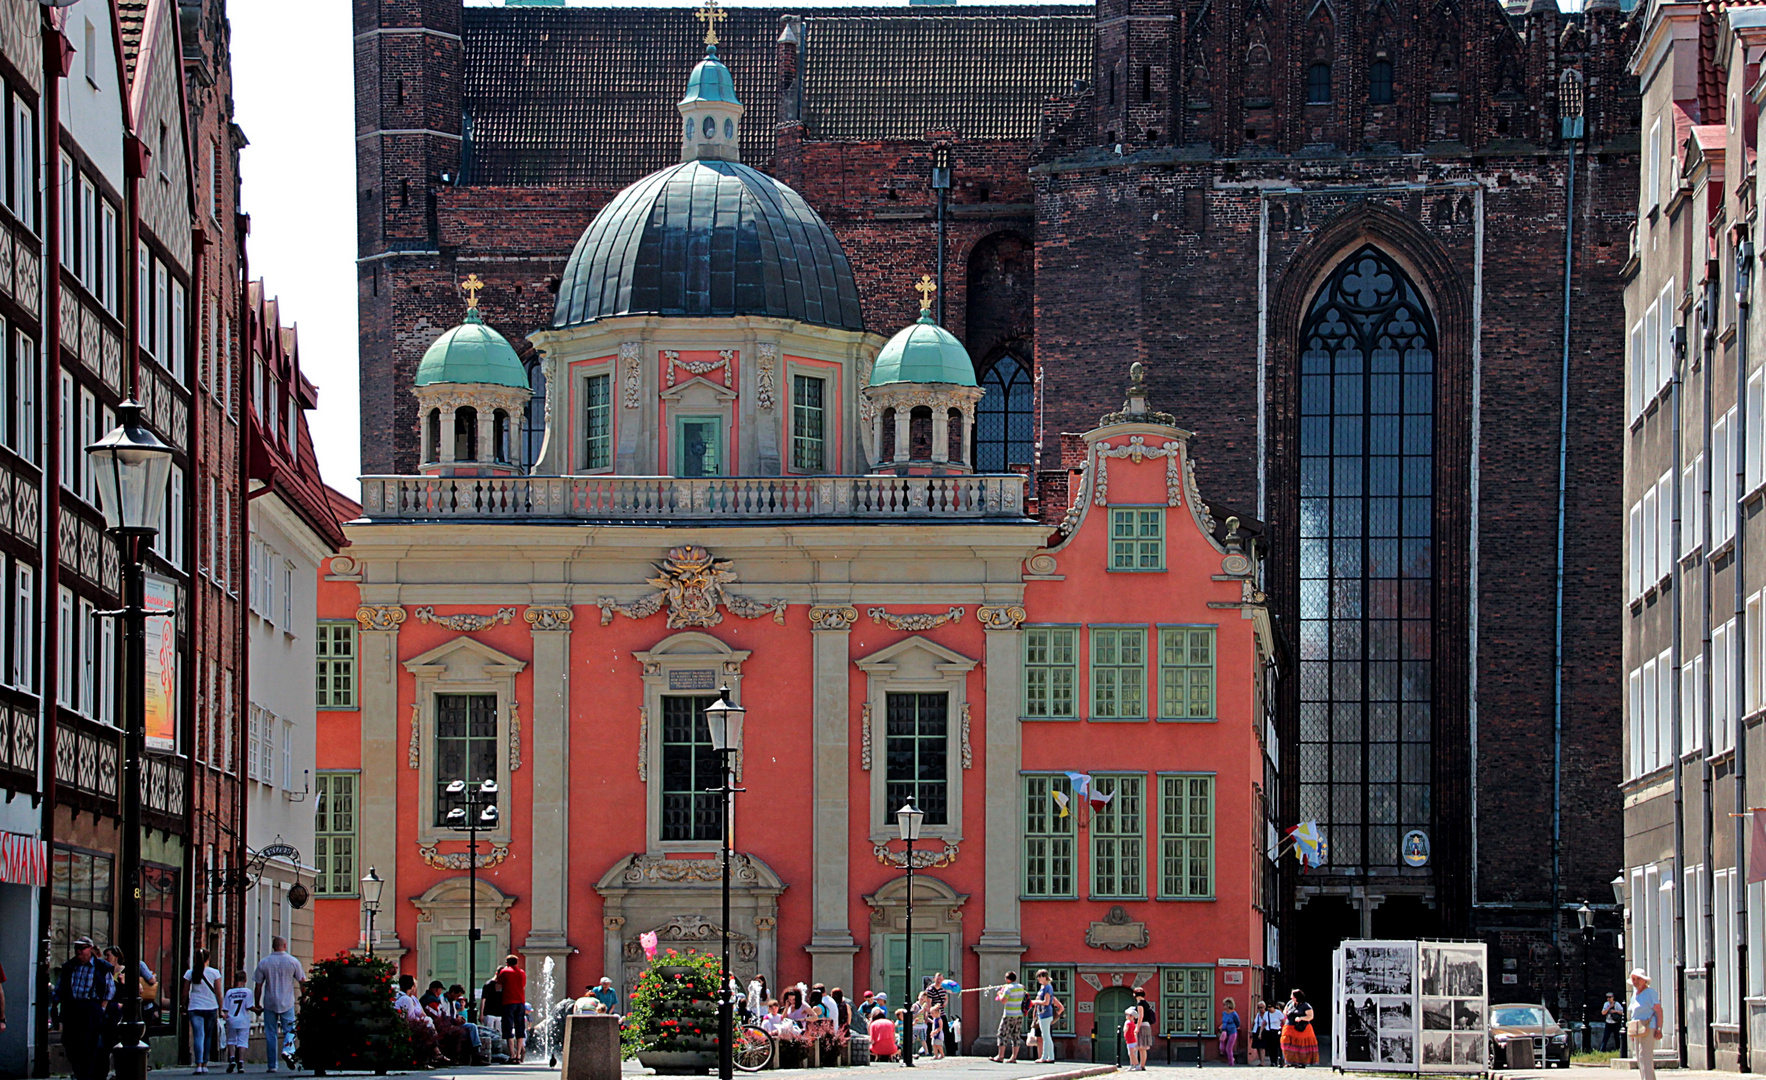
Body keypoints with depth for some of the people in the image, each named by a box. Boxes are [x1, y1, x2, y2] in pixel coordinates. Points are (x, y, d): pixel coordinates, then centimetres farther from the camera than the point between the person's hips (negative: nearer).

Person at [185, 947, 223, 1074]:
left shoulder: (190, 973, 0)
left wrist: (185, 1006, 19)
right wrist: (220, 1009, 9)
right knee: (208, 1036, 15)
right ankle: (205, 1064, 19)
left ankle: (199, 1064, -22)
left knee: (198, 1036, -7)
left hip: (195, 1008, -1)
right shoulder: (214, 973, -2)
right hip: (211, 1007, 1)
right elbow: (218, 993, 0)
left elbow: (185, 993, 4)